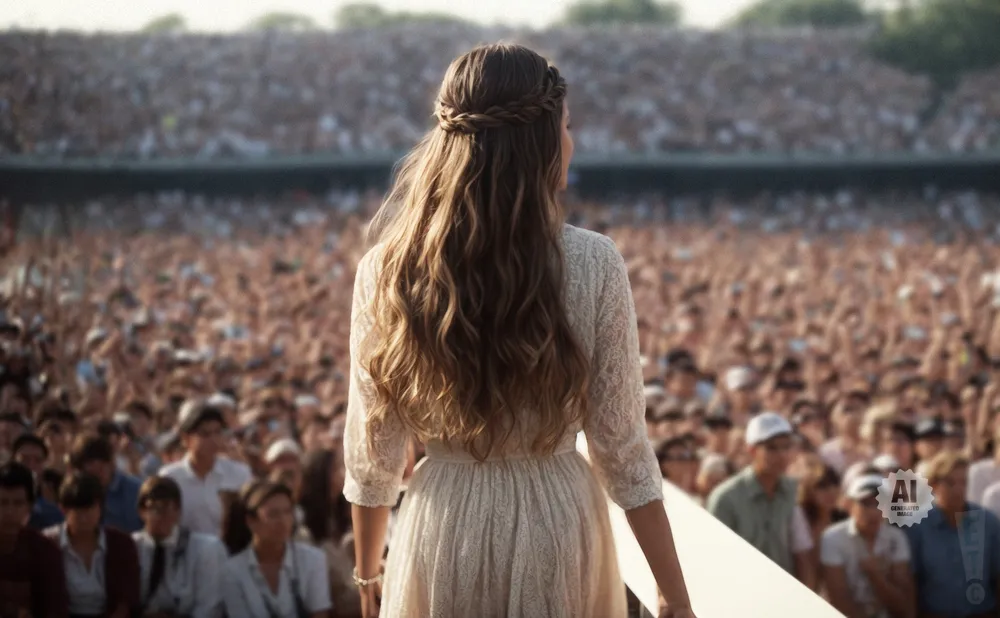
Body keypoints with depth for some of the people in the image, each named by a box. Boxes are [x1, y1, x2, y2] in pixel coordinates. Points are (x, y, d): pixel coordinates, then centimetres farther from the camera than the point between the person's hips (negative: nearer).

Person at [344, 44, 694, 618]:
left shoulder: (387, 270, -7)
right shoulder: (593, 263, -13)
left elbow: (372, 454, -1)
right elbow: (623, 450, -10)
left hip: (442, 528, 1)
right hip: (559, 524, -1)